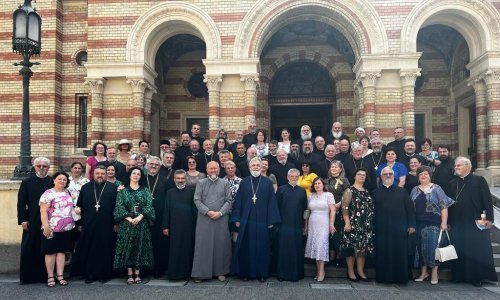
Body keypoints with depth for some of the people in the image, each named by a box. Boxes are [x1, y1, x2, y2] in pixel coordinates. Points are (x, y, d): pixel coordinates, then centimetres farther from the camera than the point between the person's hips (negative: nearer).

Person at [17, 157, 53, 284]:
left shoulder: (53, 182, 4)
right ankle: (28, 276, 16)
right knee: (29, 249, 5)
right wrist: (23, 220, -4)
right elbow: (21, 202, 2)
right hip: (32, 222, 0)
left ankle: (47, 275, 15)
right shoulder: (27, 182, 5)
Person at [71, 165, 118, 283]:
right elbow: (80, 207, 10)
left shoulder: (113, 188, 2)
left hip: (106, 226, -2)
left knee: (105, 250, 3)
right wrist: (79, 223, 6)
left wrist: (115, 223, -5)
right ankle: (89, 274, 15)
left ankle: (104, 274, 13)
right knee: (88, 251, 5)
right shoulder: (85, 188, 9)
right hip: (88, 226, 2)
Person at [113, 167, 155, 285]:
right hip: (126, 223, -1)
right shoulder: (123, 191, 7)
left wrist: (140, 217, -16)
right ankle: (130, 275, 4)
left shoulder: (145, 190, 9)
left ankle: (137, 274, 7)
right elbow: (119, 206, -3)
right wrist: (129, 218, -15)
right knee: (127, 247, -1)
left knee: (140, 247, 1)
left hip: (142, 223, 1)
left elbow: (149, 205, -2)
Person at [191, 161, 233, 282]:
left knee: (221, 245, 4)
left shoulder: (225, 184, 8)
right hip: (204, 219, -1)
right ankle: (201, 273, 7)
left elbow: (229, 201, 3)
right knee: (203, 245, 0)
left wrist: (220, 212, -10)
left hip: (221, 219, 1)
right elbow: (197, 200, 0)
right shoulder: (201, 183, 6)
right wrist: (208, 212, -12)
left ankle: (220, 272, 14)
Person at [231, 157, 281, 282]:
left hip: (262, 221, -1)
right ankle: (246, 272, 17)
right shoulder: (244, 182, 7)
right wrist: (237, 219, -1)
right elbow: (238, 201, 6)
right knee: (246, 247, 6)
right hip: (246, 221, 1)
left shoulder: (268, 182, 3)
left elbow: (272, 202, 0)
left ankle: (262, 273, 15)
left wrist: (271, 221, -5)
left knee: (262, 247, 4)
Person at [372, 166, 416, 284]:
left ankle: (400, 277, 10)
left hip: (399, 229, 0)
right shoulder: (375, 193, 11)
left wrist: (411, 225, -2)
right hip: (382, 229, 0)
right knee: (383, 254, 0)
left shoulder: (402, 192, 12)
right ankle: (383, 277, 9)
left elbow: (410, 209, 7)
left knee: (400, 253, 0)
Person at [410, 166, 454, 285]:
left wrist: (444, 222, -12)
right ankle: (423, 272, 18)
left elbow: (444, 206, -4)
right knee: (421, 247, 7)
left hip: (433, 223, -4)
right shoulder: (415, 190, 11)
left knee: (432, 246, -5)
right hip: (419, 223, 4)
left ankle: (434, 273, 7)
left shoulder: (436, 189, 0)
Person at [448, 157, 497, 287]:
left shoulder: (479, 180, 1)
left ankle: (477, 276, 12)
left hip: (476, 222, -3)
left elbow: (487, 200, -4)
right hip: (457, 224, 4)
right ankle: (460, 275, 15)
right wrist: (448, 222, 8)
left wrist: (489, 218, -11)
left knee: (478, 251, 1)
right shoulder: (452, 184, 13)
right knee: (460, 251, 6)